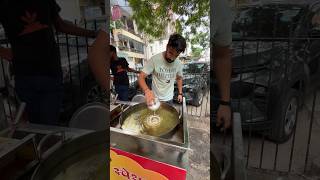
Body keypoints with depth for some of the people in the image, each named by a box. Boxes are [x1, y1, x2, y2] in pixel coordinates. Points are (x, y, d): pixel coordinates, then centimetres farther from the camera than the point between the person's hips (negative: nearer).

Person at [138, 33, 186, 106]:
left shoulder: (179, 64, -8)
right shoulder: (154, 59, -22)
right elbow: (141, 77, -23)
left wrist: (180, 93, 5)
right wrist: (146, 90, -41)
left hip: (169, 99, 3)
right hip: (155, 98, -3)